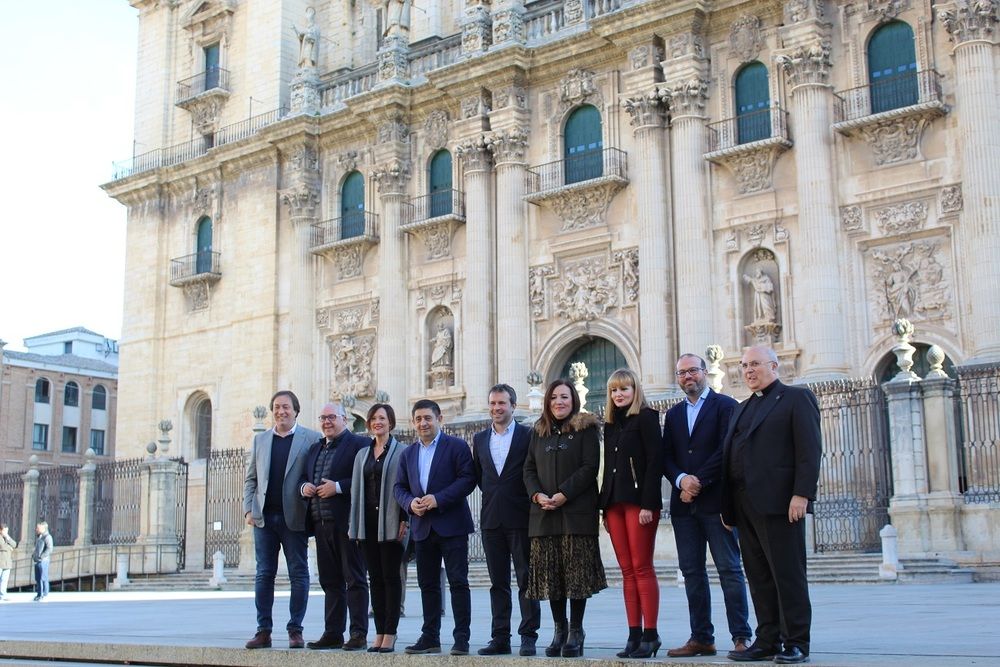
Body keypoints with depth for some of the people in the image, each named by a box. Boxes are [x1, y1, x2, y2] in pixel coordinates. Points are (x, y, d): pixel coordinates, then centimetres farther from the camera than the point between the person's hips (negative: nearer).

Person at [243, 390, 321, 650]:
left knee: (298, 574, 2)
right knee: (264, 574, 5)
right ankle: (263, 631, 10)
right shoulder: (260, 439, 13)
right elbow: (251, 478, 14)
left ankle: (295, 630, 9)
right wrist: (248, 509, 3)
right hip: (264, 517, 3)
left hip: (294, 518, -3)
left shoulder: (311, 439, 0)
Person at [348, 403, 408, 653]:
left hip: (390, 522, -5)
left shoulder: (401, 452, -1)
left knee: (391, 577, -2)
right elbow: (356, 490, 14)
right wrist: (353, 525, 9)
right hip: (368, 521, 5)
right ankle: (379, 633, 11)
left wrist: (404, 520, -13)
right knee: (375, 577, 7)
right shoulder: (362, 454, 15)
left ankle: (390, 635, 2)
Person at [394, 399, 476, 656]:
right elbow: (399, 487, 14)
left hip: (451, 525, -5)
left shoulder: (457, 446, -2)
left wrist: (438, 499, -19)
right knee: (427, 584, 9)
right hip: (422, 526, 5)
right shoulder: (408, 454, 15)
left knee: (458, 582, -4)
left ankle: (462, 638, 0)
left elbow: (467, 479, -11)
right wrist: (410, 503, -8)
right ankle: (430, 637, 17)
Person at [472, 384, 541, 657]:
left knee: (526, 579, -1)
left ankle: (528, 636, 4)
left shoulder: (528, 435, -1)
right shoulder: (480, 439, 13)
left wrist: (529, 501, -5)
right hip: (491, 519, 4)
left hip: (520, 518, -4)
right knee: (498, 582, 8)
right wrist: (493, 495, 9)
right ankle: (500, 638, 11)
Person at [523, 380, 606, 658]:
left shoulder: (585, 429, 2)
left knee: (577, 572, -3)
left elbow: (590, 467, -7)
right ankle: (559, 630, 13)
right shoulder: (539, 432, 15)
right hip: (543, 513, 4)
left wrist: (564, 495, -15)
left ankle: (576, 631, 5)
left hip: (577, 511, -4)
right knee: (551, 573, 4)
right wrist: (537, 495, -7)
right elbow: (529, 468, 12)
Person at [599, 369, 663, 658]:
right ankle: (634, 635, 5)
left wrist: (648, 504, -17)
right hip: (614, 501, 7)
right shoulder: (611, 423, 18)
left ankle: (650, 635, -2)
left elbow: (655, 460, -10)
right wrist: (604, 506, 12)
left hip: (639, 500, -7)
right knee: (627, 571, 4)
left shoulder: (646, 417, -3)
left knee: (642, 569, -6)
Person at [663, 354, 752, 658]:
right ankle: (701, 638, 10)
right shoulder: (673, 414, 17)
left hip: (716, 501, -5)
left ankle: (741, 636, 1)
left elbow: (726, 449, -10)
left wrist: (699, 482, -14)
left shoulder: (725, 405, 0)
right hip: (683, 504, 5)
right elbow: (666, 457, 9)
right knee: (692, 572, 6)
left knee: (730, 570, -3)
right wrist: (681, 480, -10)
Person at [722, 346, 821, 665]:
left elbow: (810, 450, -8)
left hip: (778, 503, -7)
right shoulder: (742, 408, 24)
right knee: (759, 577, 7)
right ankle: (768, 641, 12)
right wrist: (728, 505, 13)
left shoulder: (796, 398, 2)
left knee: (788, 575, -4)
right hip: (744, 504, 7)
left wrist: (802, 495, -17)